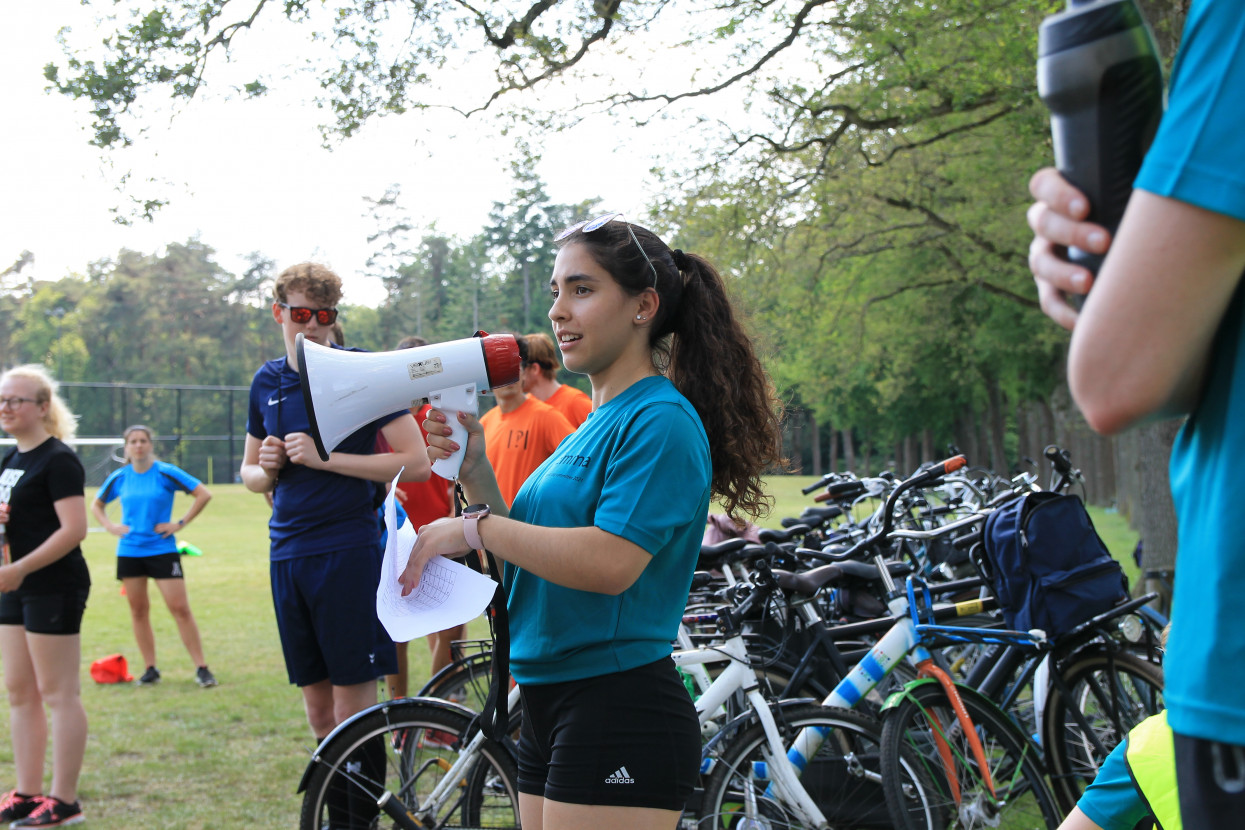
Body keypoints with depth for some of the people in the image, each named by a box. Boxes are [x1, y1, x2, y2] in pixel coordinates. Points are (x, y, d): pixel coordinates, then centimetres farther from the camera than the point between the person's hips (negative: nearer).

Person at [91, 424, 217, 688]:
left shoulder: (166, 473, -5)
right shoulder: (119, 478, 6)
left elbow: (203, 494, -5)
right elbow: (96, 505, 22)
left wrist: (180, 523, -8)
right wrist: (110, 526, 4)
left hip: (162, 550, -4)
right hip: (129, 552, 4)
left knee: (180, 609, -8)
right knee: (138, 610, 6)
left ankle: (201, 668, -3)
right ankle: (150, 669, 16)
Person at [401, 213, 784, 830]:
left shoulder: (662, 421, -13)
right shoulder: (591, 427, 17)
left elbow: (611, 562, -25)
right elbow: (524, 558, 15)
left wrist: (474, 527, -16)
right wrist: (474, 472, 0)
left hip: (620, 718, -9)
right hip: (549, 710, 10)